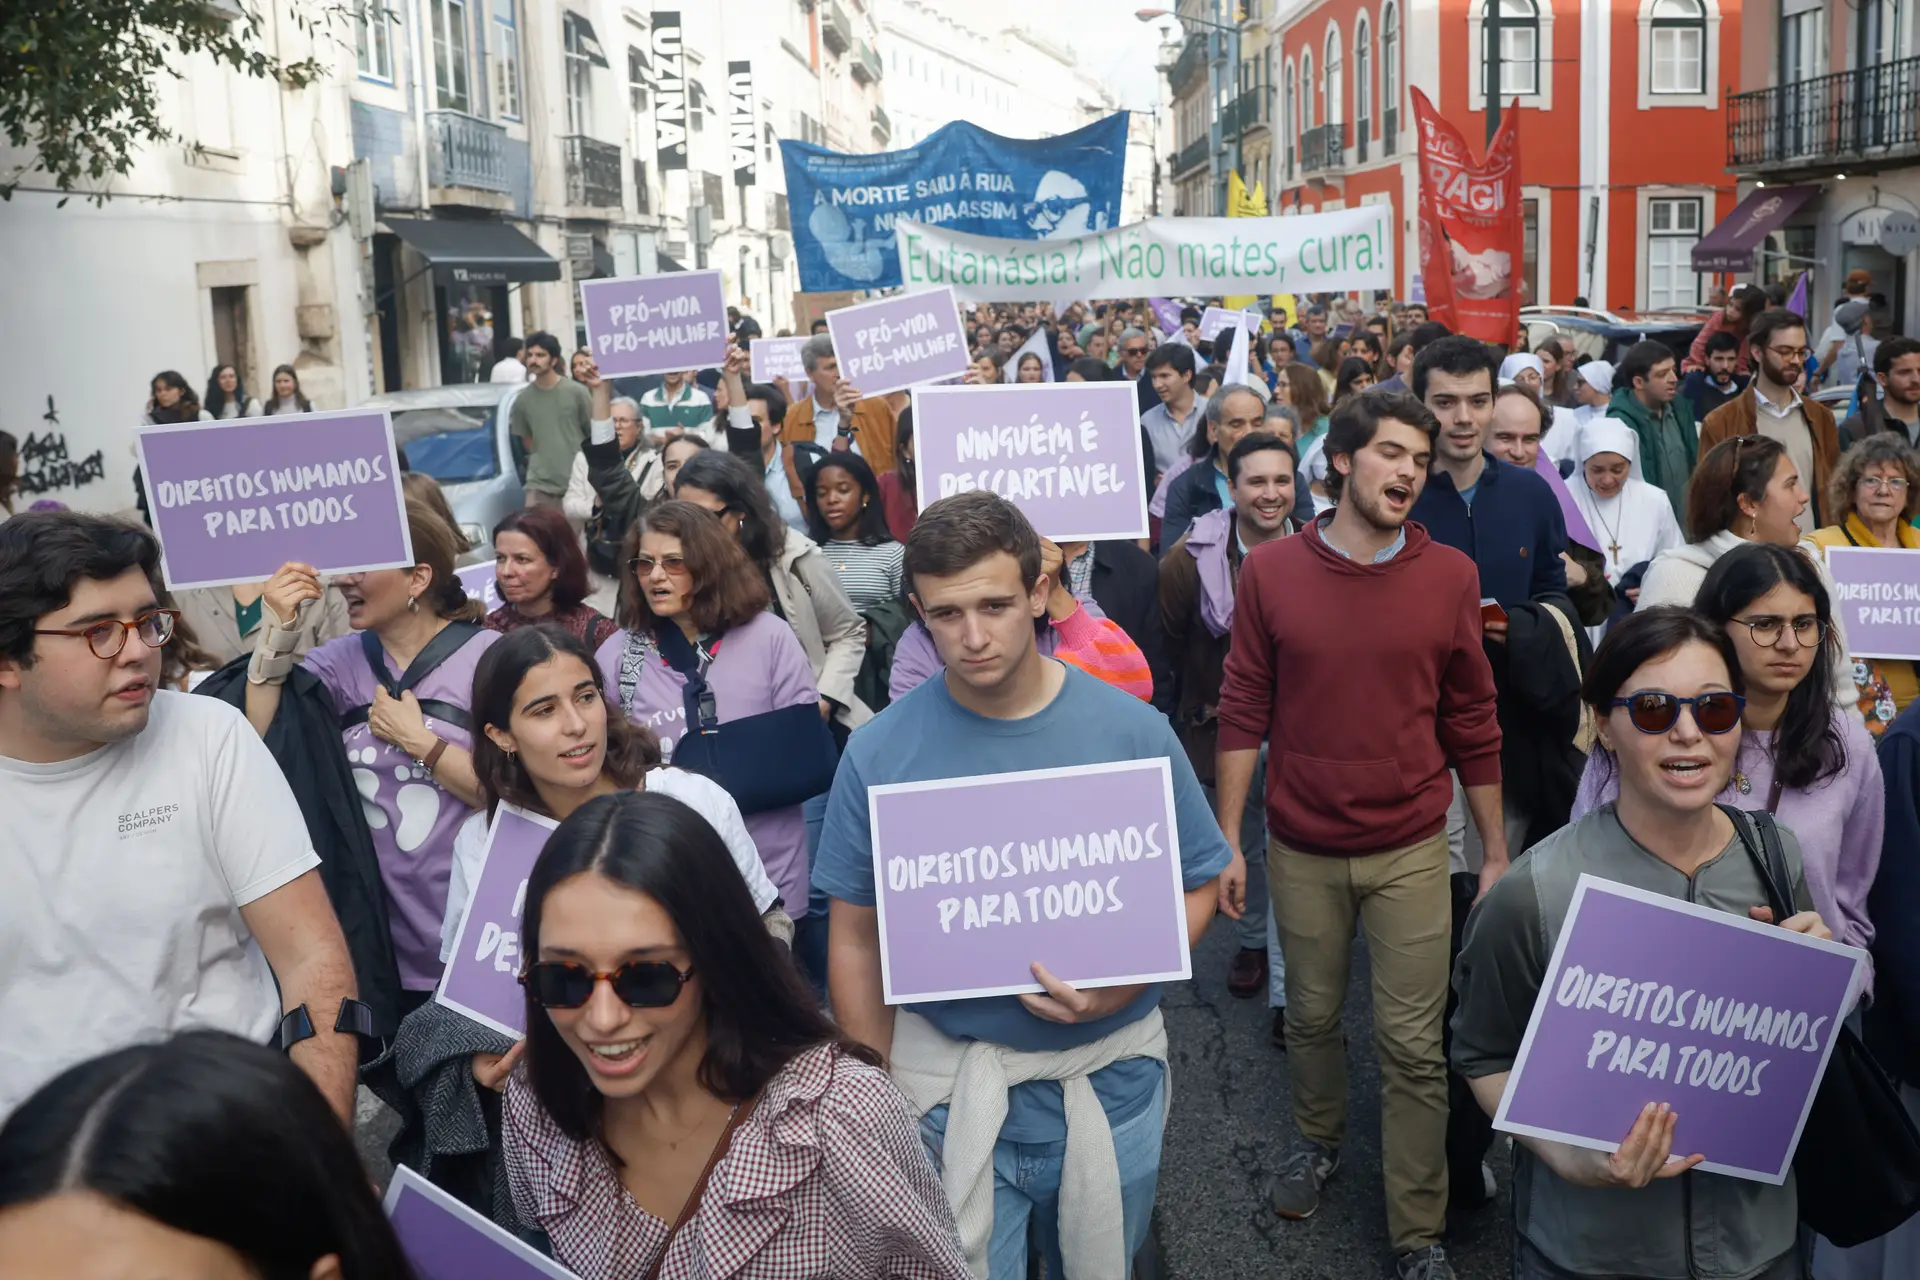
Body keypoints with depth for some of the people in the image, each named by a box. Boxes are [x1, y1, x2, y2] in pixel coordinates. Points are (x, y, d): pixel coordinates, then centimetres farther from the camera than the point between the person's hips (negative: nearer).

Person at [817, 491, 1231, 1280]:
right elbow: (857, 936, -2)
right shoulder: (879, 753, -10)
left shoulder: (1131, 730, -10)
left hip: (1110, 1074, 1)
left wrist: (1126, 984, -18)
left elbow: (1196, 886, 0)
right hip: (949, 1082, -1)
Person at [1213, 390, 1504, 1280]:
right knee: (1312, 1017, 17)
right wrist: (1227, 839, -3)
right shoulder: (1271, 572, -5)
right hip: (1300, 850, 1)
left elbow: (1473, 725, 2)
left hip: (1410, 850, 0)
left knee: (1413, 1045, 3)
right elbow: (1244, 715, -1)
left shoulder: (1450, 577, -4)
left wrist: (1496, 851, 4)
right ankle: (1317, 1140, 45)